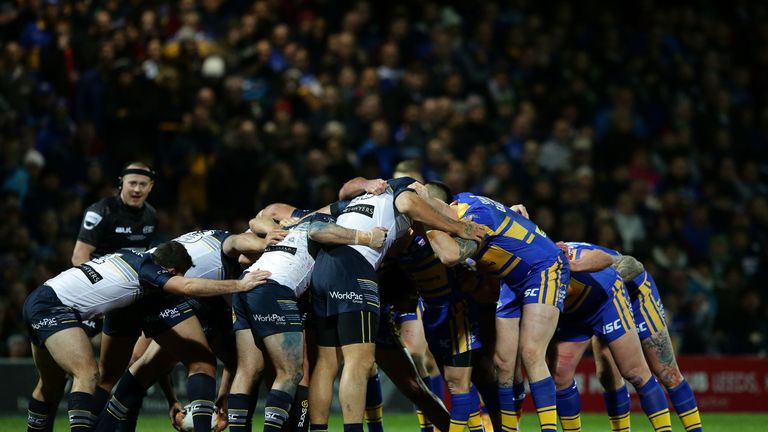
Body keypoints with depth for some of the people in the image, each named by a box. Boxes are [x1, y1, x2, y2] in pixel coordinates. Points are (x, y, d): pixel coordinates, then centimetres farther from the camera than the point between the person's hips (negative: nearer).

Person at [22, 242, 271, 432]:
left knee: (52, 383, 18)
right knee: (87, 374, -19)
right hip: (54, 307, -10)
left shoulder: (130, 257, 16)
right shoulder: (146, 269, -9)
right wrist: (240, 285, -15)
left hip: (38, 301, 10)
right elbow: (188, 287, -20)